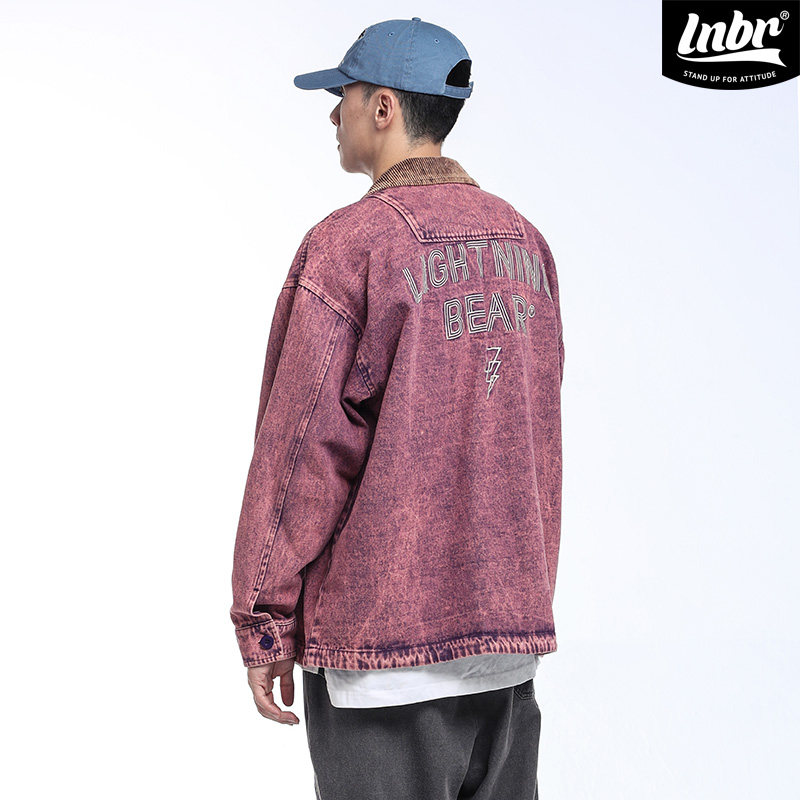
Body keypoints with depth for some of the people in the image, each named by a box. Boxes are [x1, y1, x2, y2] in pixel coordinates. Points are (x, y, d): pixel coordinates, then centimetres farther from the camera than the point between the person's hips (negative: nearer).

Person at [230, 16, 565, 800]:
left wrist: (262, 627, -6)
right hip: (507, 629, 6)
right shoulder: (523, 241, 8)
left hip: (380, 645, -6)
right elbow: (537, 438, 12)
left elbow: (303, 446, -13)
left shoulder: (349, 242, -12)